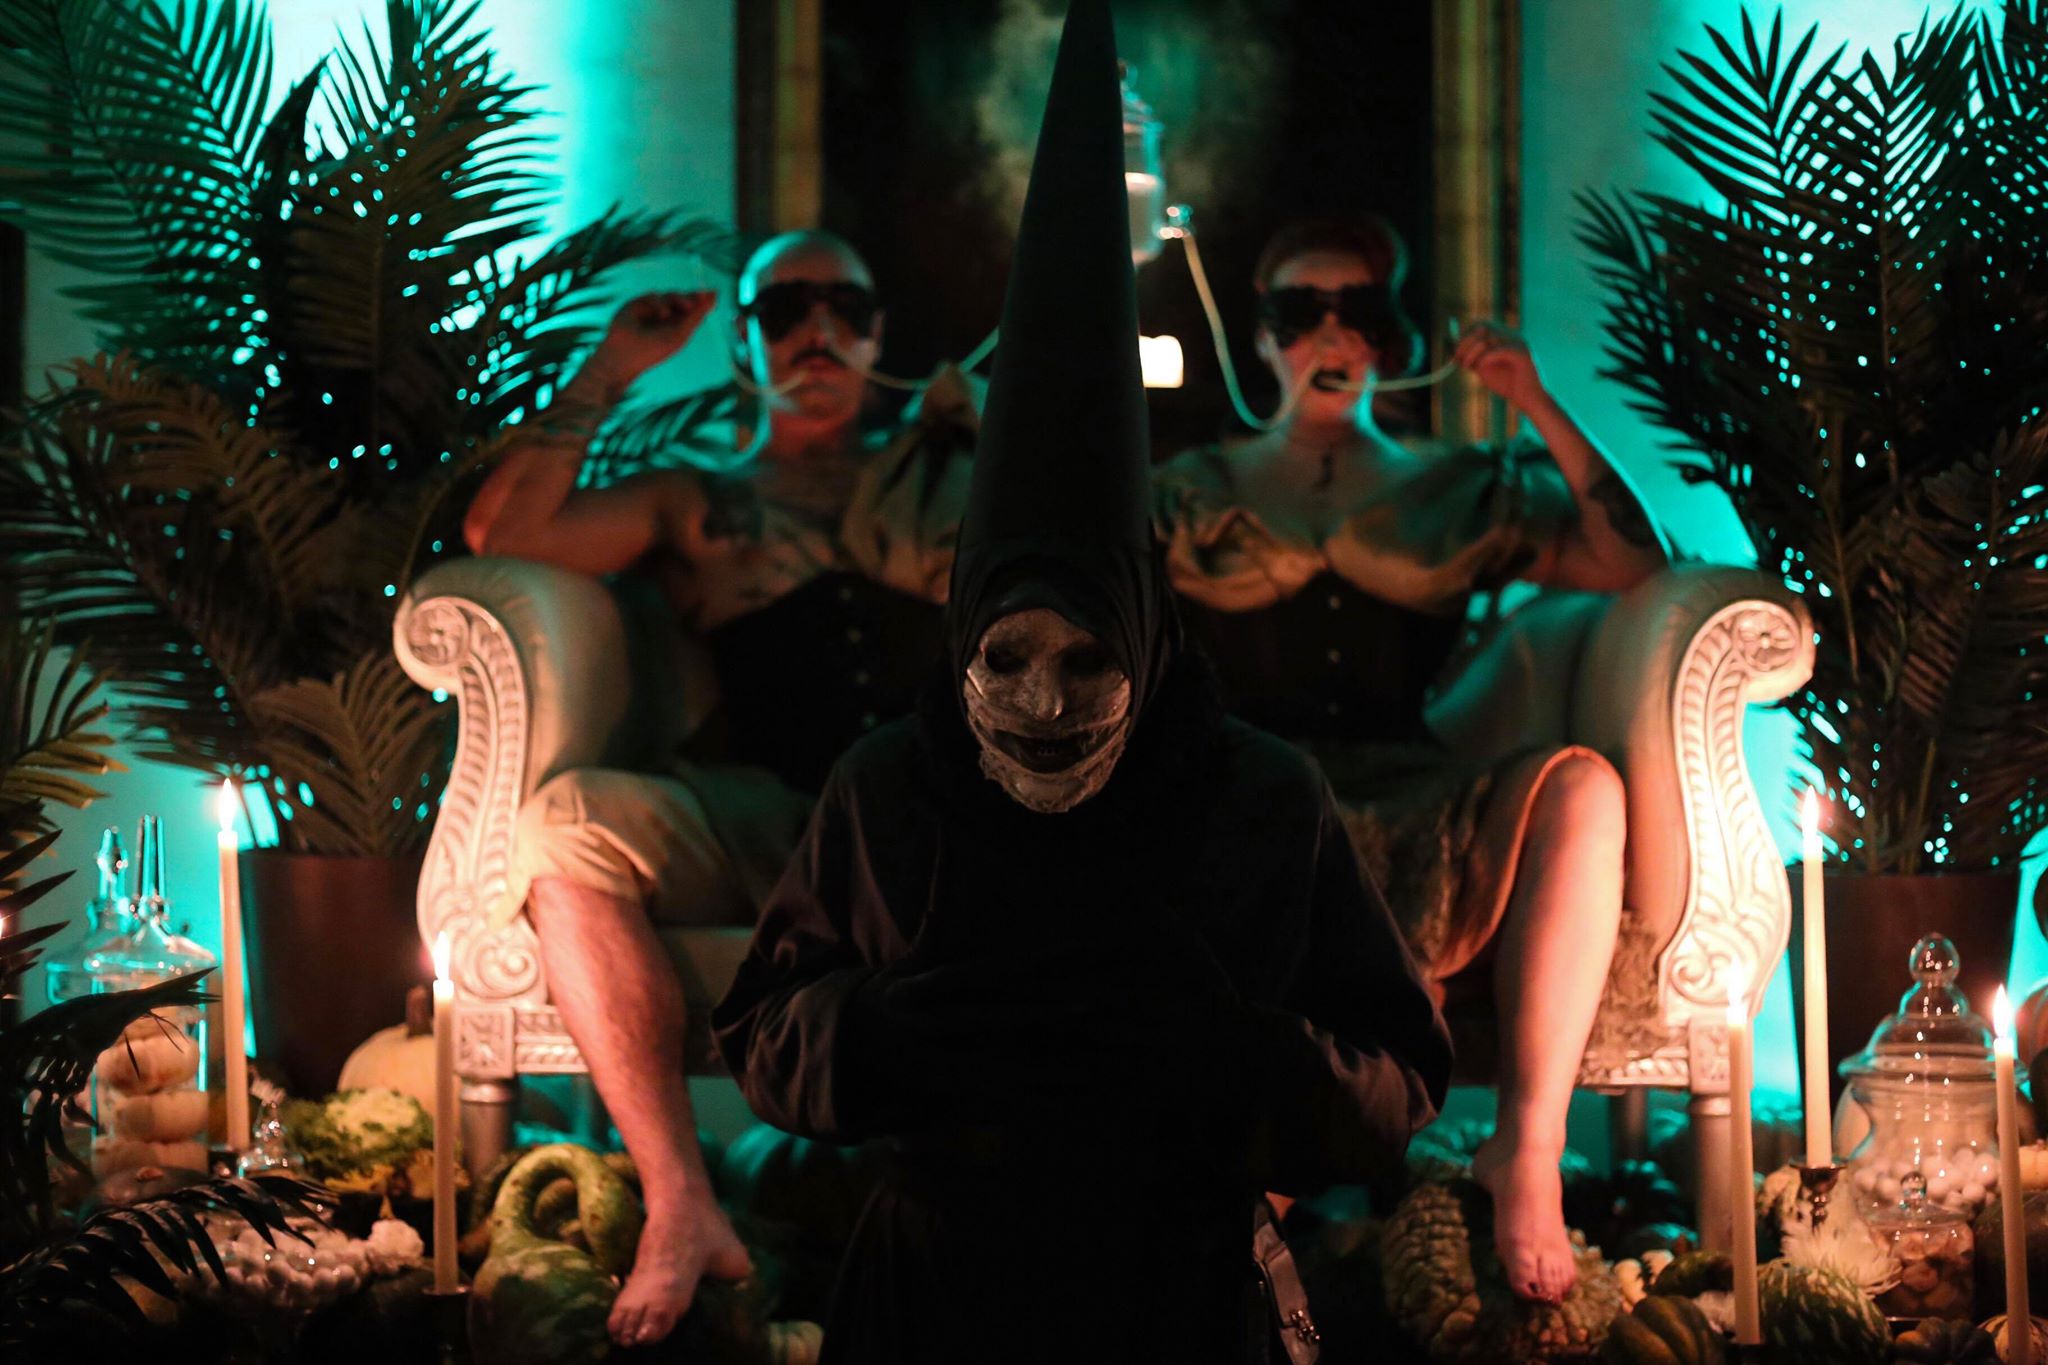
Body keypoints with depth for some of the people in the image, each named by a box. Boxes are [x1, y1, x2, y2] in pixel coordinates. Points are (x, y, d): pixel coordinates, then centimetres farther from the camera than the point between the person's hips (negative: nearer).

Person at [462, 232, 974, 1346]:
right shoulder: (693, 504, 28)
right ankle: (680, 1210, -34)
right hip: (763, 826, 1)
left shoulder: (942, 470, 29)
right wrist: (611, 371, 18)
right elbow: (500, 535, 14)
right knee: (563, 821, -31)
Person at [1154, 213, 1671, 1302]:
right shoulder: (1196, 495, 23)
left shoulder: (1460, 492, 24)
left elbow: (1635, 566, 11)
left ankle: (1529, 1145, -32)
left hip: (1408, 816, 1)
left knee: (1580, 785, -33)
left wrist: (1540, 411, 5)